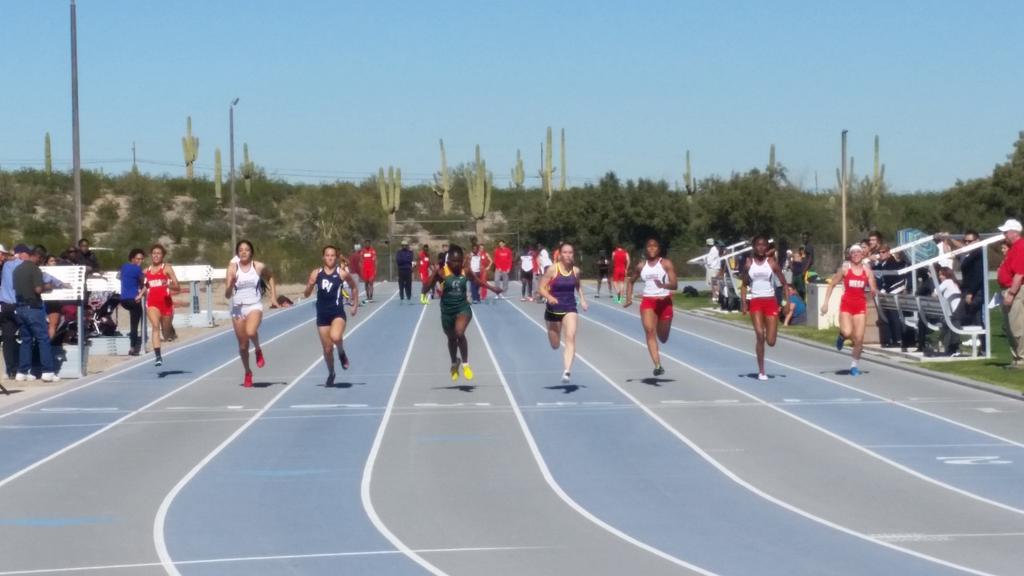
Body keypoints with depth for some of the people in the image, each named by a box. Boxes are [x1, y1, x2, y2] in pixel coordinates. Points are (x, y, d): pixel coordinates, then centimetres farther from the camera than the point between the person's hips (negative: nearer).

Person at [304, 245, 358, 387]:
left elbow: (354, 287, 13)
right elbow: (307, 294, 3)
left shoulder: (342, 273, -4)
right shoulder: (316, 273, 1)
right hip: (322, 315, 3)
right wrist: (309, 286, -18)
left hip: (338, 313, -3)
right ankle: (331, 374, 31)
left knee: (335, 337, -31)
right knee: (327, 348, 8)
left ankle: (342, 353, 3)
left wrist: (355, 304, 12)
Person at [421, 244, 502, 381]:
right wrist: (435, 275, -31)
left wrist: (492, 288, 26)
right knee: (452, 339, 20)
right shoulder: (441, 272, -14)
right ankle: (454, 364, 49)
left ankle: (465, 363, -7)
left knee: (459, 333, -27)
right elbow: (425, 289, -18)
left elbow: (477, 281, 15)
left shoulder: (466, 271, -6)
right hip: (447, 311, 1)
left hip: (463, 308, -1)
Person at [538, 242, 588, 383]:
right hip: (553, 309, -1)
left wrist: (582, 299, 6)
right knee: (555, 345, 11)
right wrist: (549, 297, -28)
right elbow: (542, 288, -9)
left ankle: (567, 371, -30)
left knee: (571, 338, -23)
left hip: (570, 309, 1)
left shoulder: (576, 271, 0)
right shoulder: (552, 270, -10)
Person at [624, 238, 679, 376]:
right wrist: (628, 298, 10)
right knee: (650, 332, -20)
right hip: (648, 302, 1)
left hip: (664, 302, -1)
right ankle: (657, 365, -24)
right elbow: (630, 281, 23)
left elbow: (675, 285, -10)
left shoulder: (666, 264, -3)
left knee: (663, 338, 11)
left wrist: (663, 285, -31)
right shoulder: (641, 266, 7)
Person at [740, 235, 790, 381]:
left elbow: (784, 282, 1)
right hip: (755, 302, 0)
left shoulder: (771, 262, -1)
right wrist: (743, 302, -1)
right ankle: (761, 371, -3)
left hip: (770, 301, 0)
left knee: (771, 341, -3)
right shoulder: (749, 263, 3)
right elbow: (744, 285, 10)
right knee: (760, 335, -15)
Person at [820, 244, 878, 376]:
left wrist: (874, 290, -21)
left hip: (861, 305, 2)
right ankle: (842, 336, 15)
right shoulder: (845, 268, -3)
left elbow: (873, 289, 4)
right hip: (846, 304, -2)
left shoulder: (866, 269, 3)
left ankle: (855, 364, 15)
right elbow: (832, 285, 1)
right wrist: (825, 302, -5)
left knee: (859, 339, -1)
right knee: (847, 332, -23)